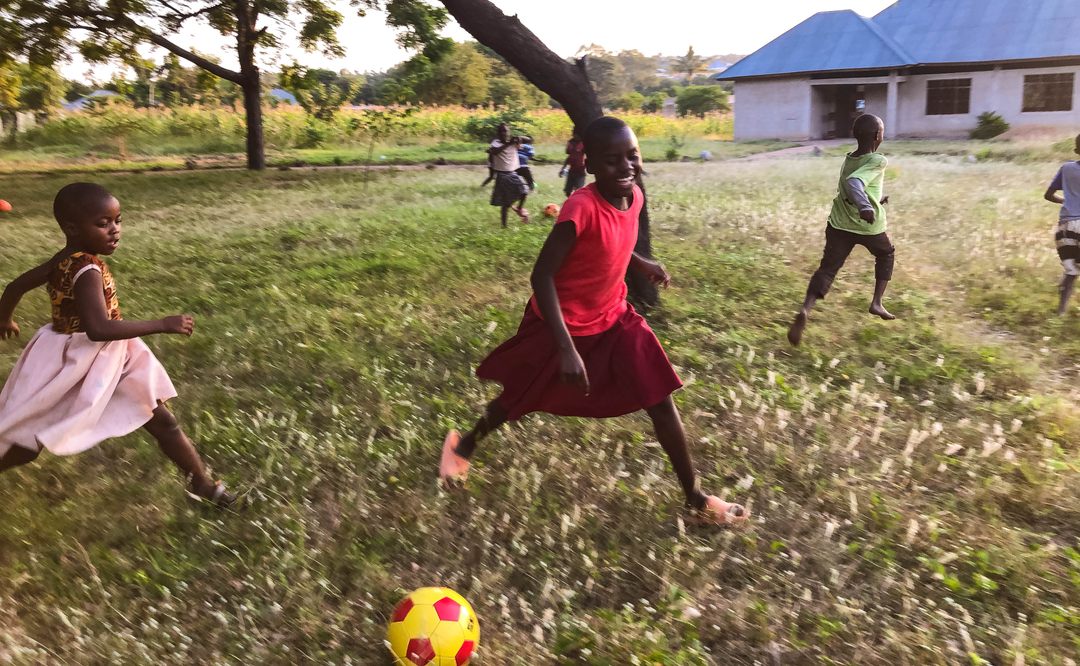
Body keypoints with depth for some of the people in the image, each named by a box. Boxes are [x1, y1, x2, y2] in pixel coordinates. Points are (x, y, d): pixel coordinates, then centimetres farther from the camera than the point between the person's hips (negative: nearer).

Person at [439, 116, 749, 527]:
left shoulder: (634, 196, -8)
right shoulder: (581, 208, -31)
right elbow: (542, 275, -30)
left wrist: (642, 265, 0)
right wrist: (567, 349, -34)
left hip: (612, 318, 6)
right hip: (562, 323, -6)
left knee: (661, 401, 2)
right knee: (520, 400, 15)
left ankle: (695, 497, 17)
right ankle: (466, 444, 45)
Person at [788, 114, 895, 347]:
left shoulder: (847, 160, 10)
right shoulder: (878, 161, -13)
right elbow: (854, 183, -32)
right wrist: (865, 207, -47)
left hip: (839, 224, 4)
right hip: (869, 225, -4)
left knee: (827, 268, -1)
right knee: (886, 254, 26)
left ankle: (805, 310, -26)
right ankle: (877, 302, 23)